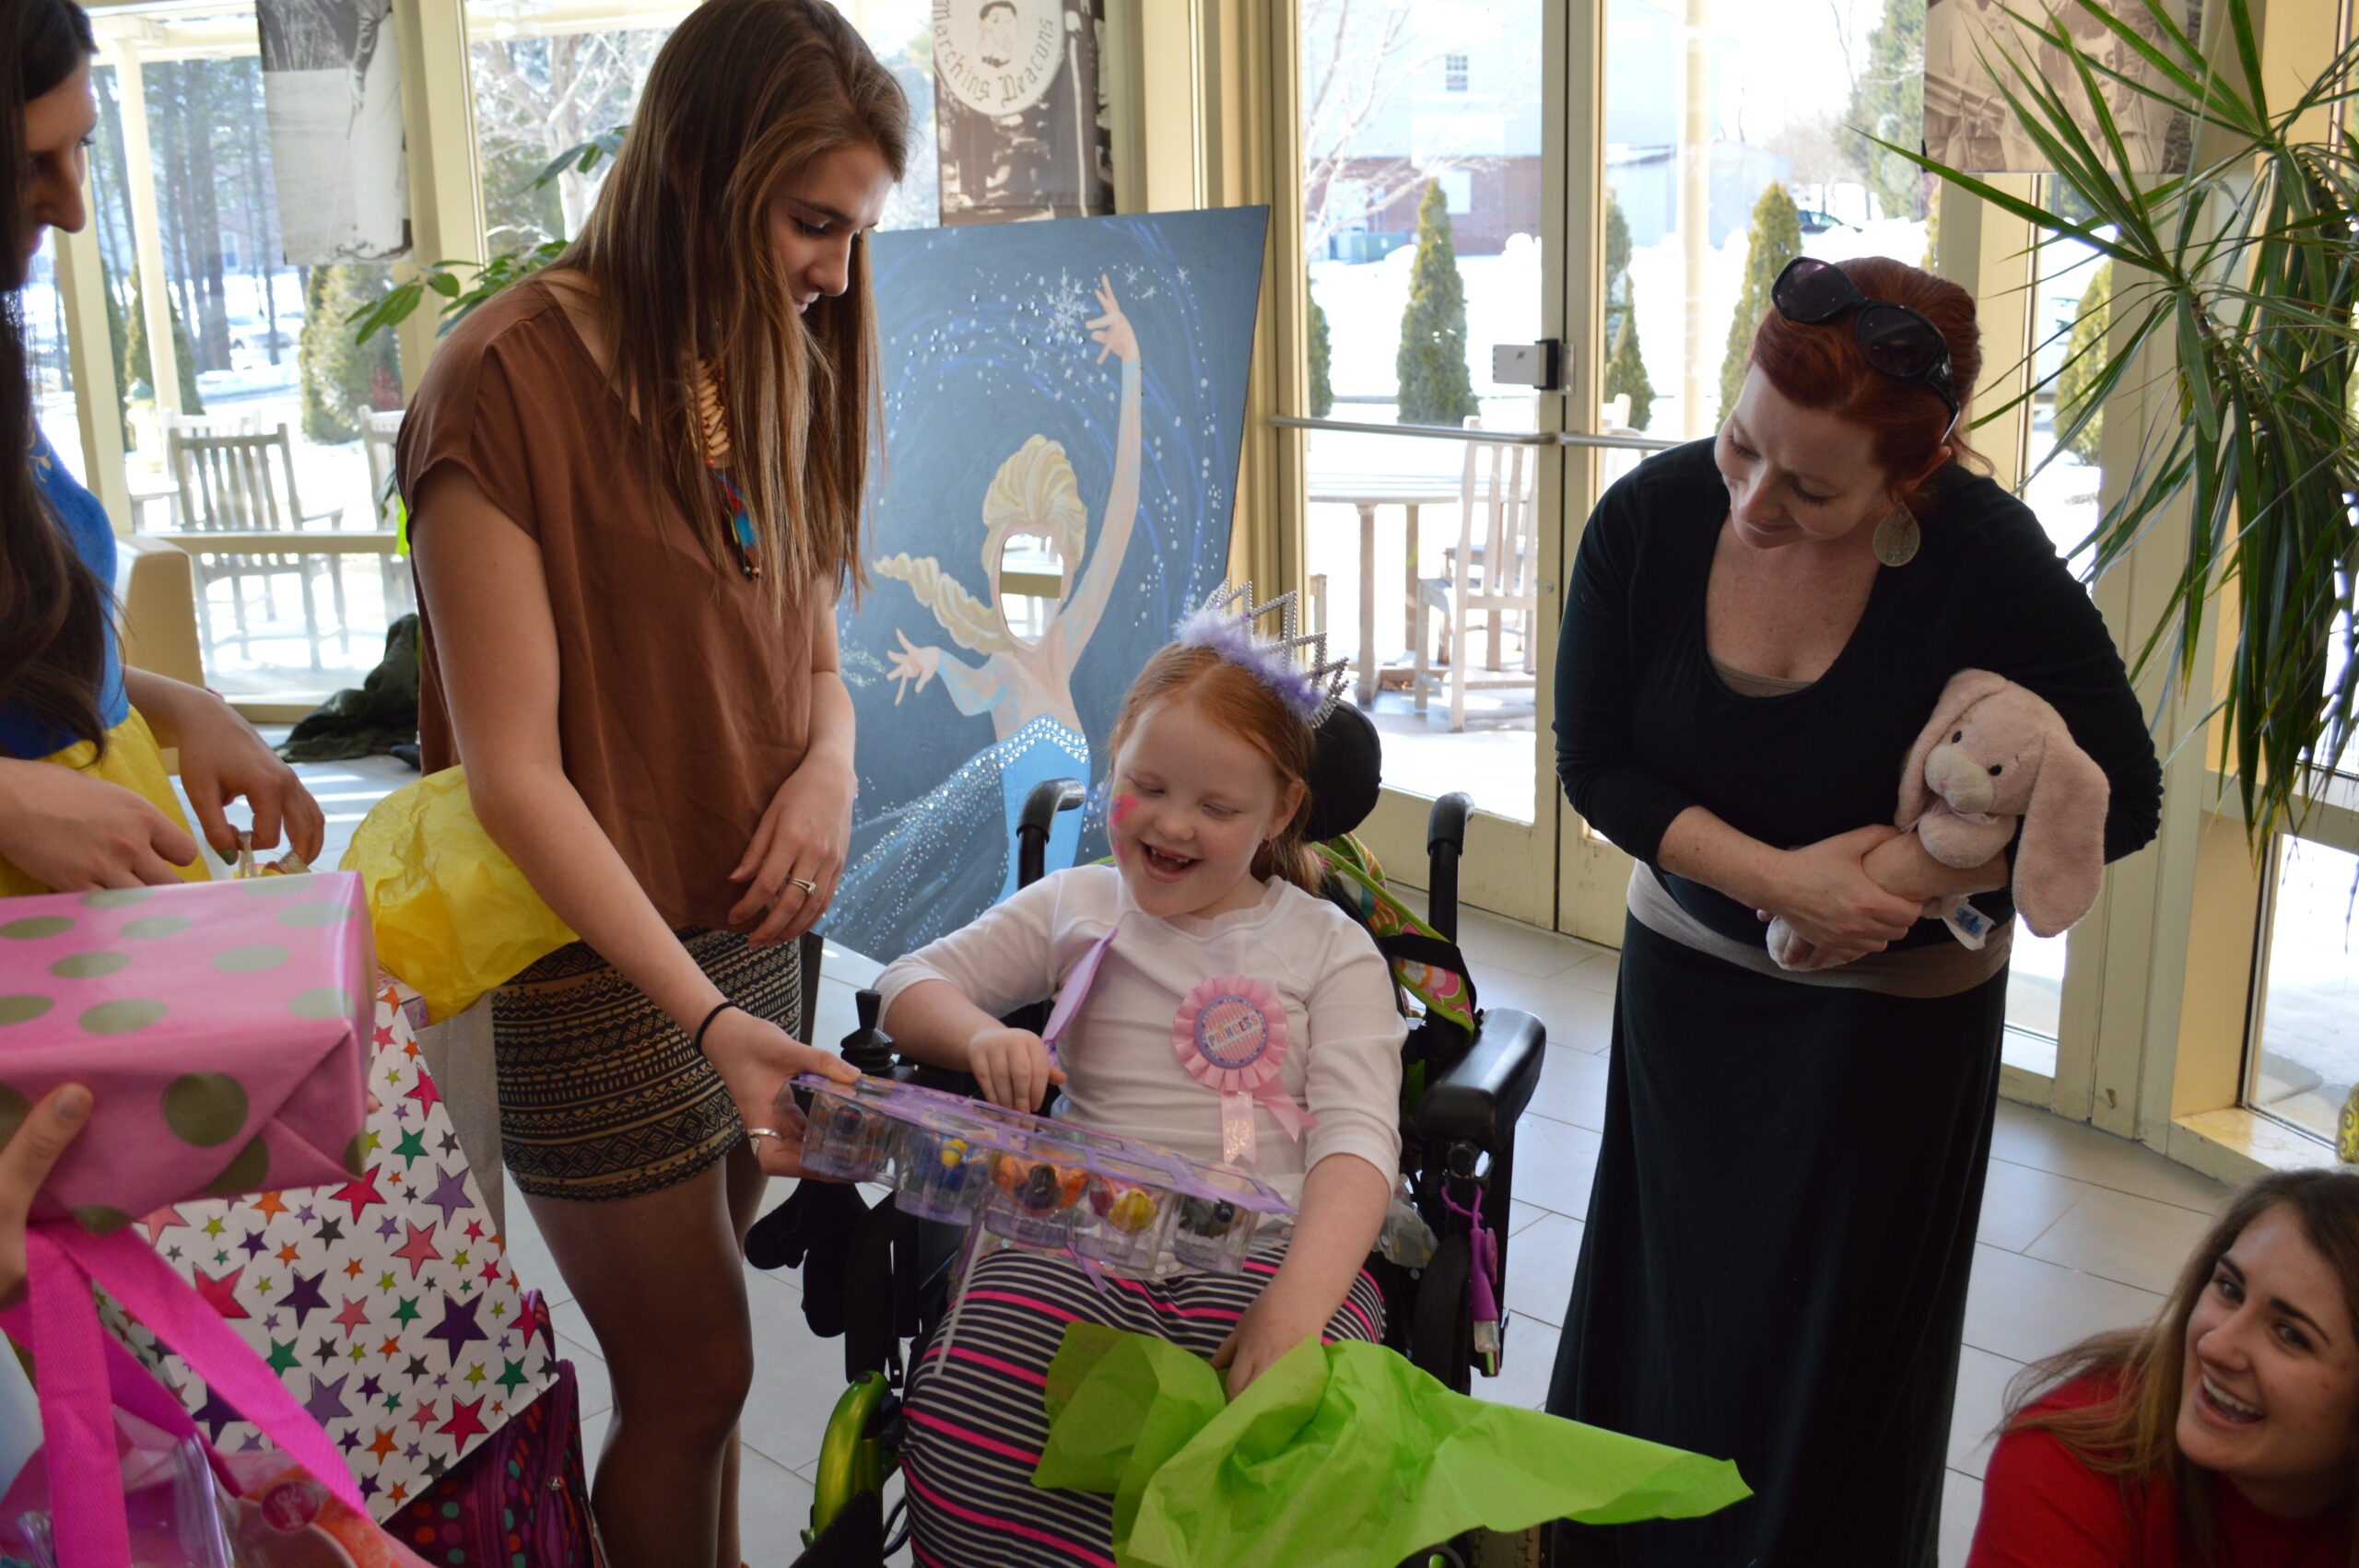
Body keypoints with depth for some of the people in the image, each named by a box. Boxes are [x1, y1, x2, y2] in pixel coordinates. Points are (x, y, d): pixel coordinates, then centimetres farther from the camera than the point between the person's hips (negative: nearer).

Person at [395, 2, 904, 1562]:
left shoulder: (776, 375, 8)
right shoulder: (512, 381, -17)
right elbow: (512, 771, -19)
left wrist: (829, 763, -8)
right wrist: (704, 1015, -24)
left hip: (748, 936, 6)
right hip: (595, 966, -6)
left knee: (693, 1354, 15)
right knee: (695, 1377, 6)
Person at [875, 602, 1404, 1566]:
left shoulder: (1329, 947, 12)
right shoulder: (1074, 908, 20)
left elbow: (1356, 1135, -1)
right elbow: (909, 986, 18)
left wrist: (1298, 1301, -21)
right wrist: (980, 1034, -8)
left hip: (1268, 1238, -1)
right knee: (960, 1429, -31)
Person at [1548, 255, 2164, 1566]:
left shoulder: (1986, 561, -24)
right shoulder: (1653, 517, -17)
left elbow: (2122, 799, -13)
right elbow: (1594, 758, -9)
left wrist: (1905, 875, -22)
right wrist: (1777, 877, -22)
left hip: (1900, 1002, -2)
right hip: (1692, 964, 3)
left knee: (1837, 1334, 11)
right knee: (1664, 1301, 16)